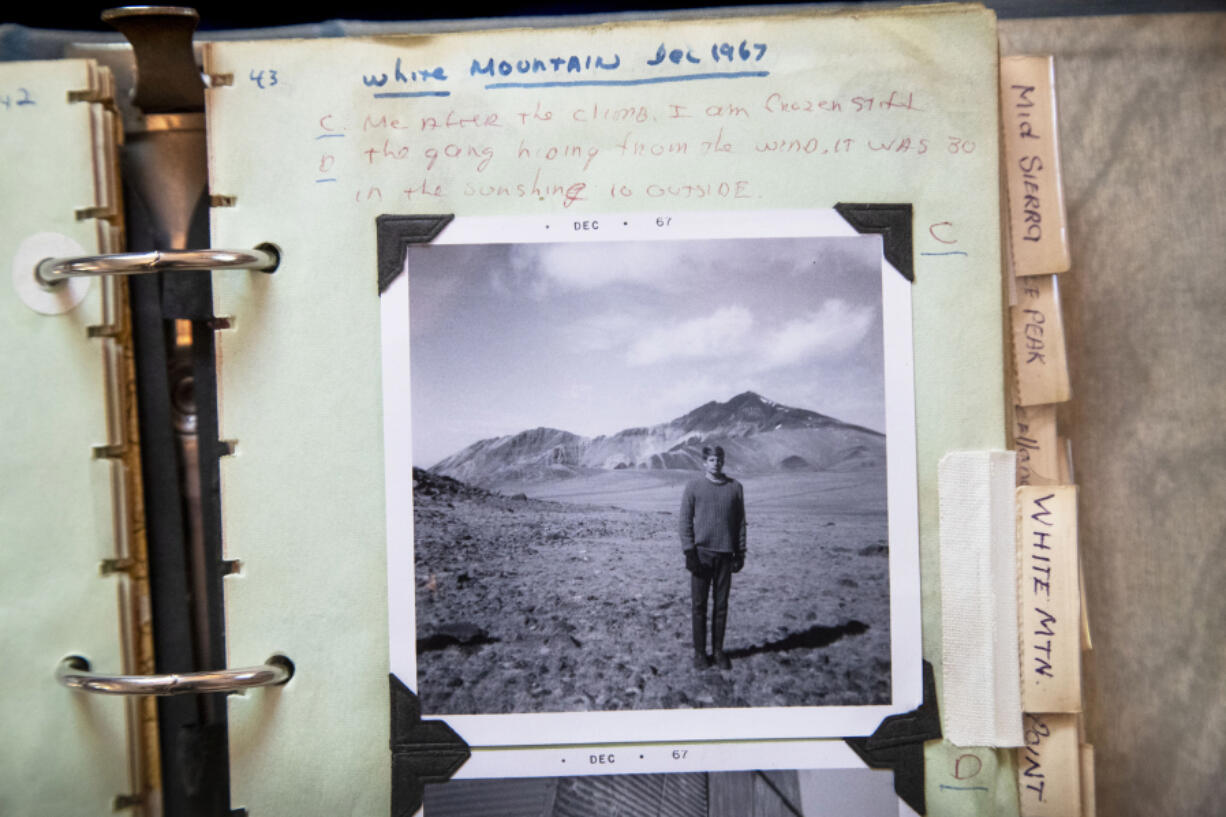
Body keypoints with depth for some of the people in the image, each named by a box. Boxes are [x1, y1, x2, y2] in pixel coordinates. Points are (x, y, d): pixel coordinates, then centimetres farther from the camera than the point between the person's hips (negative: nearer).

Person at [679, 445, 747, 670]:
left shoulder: (735, 487, 5)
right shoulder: (694, 487, 0)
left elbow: (740, 522, 9)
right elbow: (685, 521, 0)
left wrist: (740, 553, 4)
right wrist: (689, 552, -7)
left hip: (725, 554, 2)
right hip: (701, 553, -2)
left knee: (721, 605, 6)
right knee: (699, 605, 2)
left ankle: (718, 651, 16)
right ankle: (700, 652, 11)